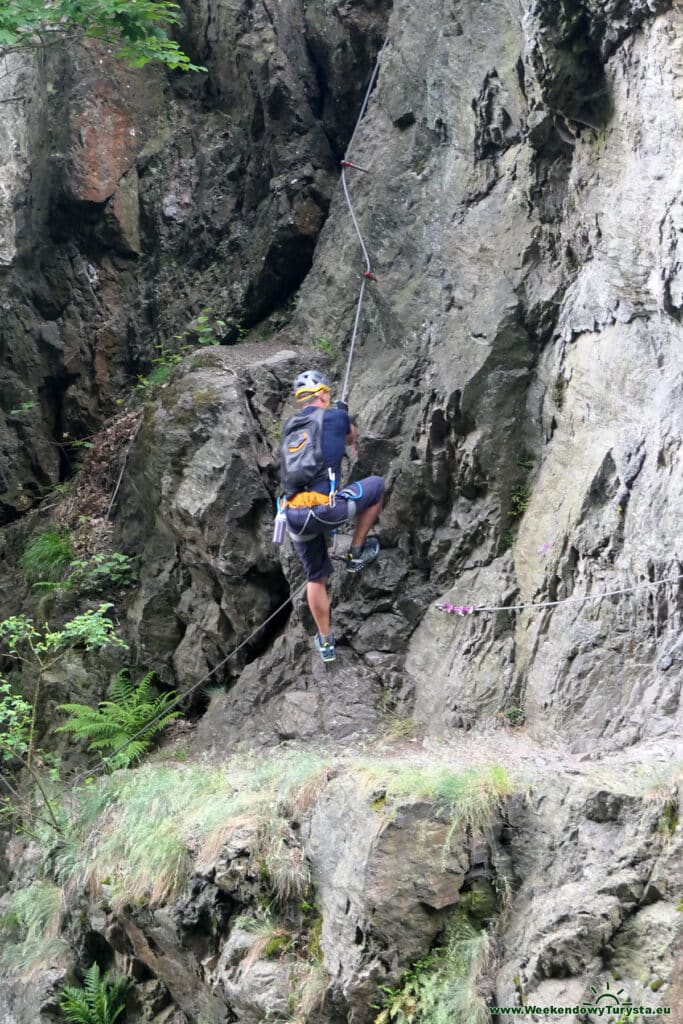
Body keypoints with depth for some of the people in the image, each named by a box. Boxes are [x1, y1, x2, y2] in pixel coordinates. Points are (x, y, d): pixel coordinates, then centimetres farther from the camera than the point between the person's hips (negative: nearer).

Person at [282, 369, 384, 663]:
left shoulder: (290, 428, 20)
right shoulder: (335, 417, 6)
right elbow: (352, 437, 29)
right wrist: (353, 443, 54)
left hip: (295, 516, 6)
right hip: (326, 507, -6)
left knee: (316, 577, 22)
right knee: (376, 486, 19)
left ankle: (325, 642, 27)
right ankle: (357, 554, 23)